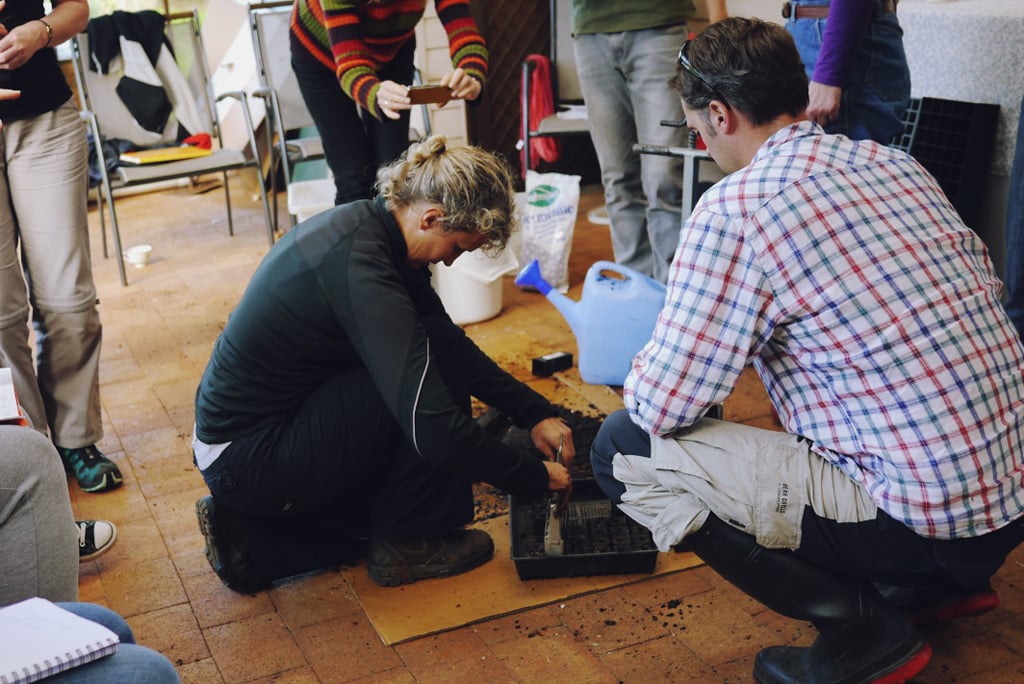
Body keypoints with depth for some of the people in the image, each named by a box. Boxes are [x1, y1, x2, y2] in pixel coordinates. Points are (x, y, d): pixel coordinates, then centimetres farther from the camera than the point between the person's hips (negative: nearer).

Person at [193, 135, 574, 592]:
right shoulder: (361, 271, -27)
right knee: (439, 355, -15)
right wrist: (536, 477, -16)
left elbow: (458, 344, 11)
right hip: (249, 463, -9)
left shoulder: (368, 225, 1)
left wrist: (535, 413, 5)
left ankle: (254, 539, 13)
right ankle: (407, 544, 0)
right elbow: (434, 430, -30)